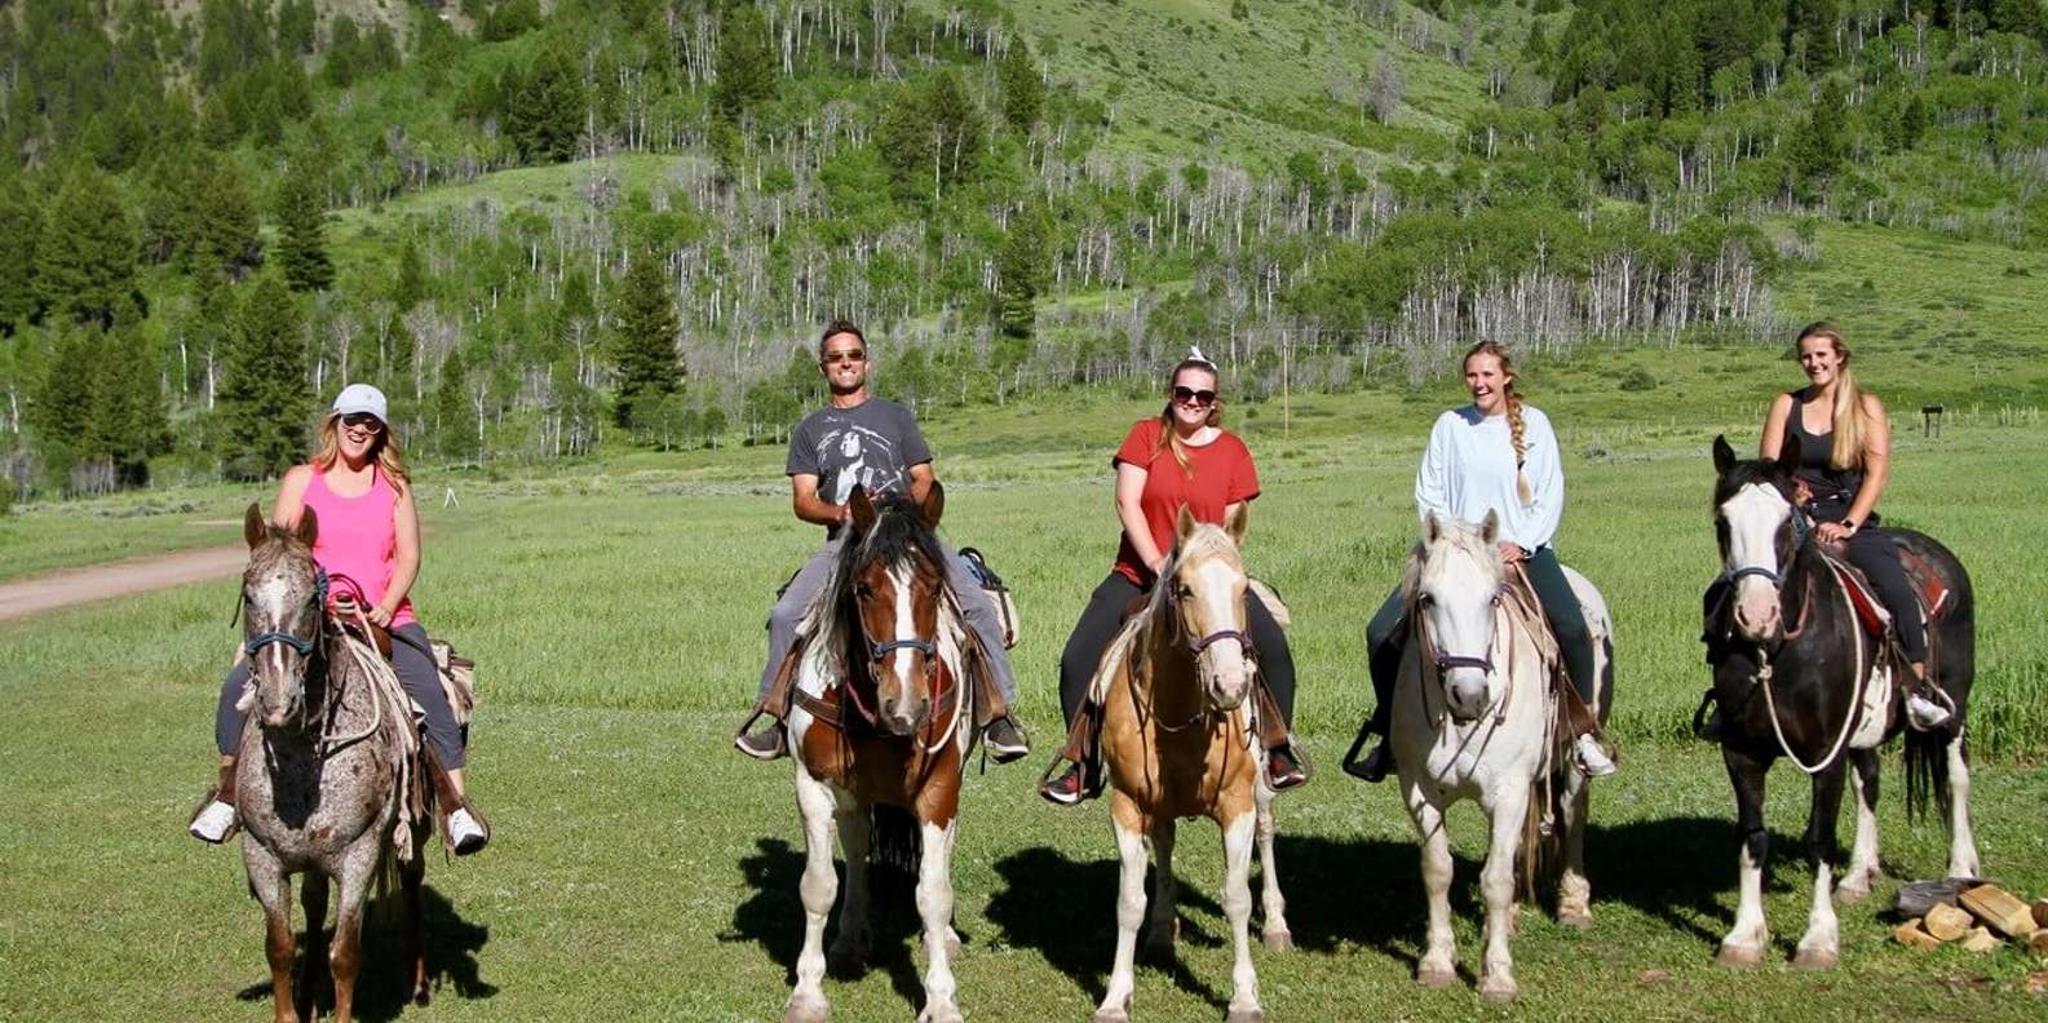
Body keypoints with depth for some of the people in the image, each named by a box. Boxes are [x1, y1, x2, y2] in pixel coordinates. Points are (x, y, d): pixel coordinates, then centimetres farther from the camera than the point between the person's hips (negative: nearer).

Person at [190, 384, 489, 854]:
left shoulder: (394, 484, 10)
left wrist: (385, 608, -12)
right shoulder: (302, 480, 8)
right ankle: (228, 792, 1)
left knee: (429, 694, -24)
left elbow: (408, 556, 4)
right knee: (240, 685, -17)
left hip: (385, 618, 0)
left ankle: (458, 802, -23)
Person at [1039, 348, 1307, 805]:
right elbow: (1127, 503, -9)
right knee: (1078, 660, -13)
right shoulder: (1146, 435, -2)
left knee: (1274, 649, -17)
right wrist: (1159, 566, -18)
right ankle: (1082, 766, 2)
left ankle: (1277, 751, 1)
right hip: (1139, 575, 0)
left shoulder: (1232, 451, 2)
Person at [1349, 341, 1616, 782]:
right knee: (1383, 632, -11)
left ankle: (1584, 734, -9)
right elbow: (1428, 493, 5)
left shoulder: (1534, 423, 4)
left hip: (1522, 549, -1)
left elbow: (1551, 494, 1)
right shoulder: (1450, 425, 6)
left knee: (1572, 627, -26)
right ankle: (1389, 738, 4)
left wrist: (1522, 543, -12)